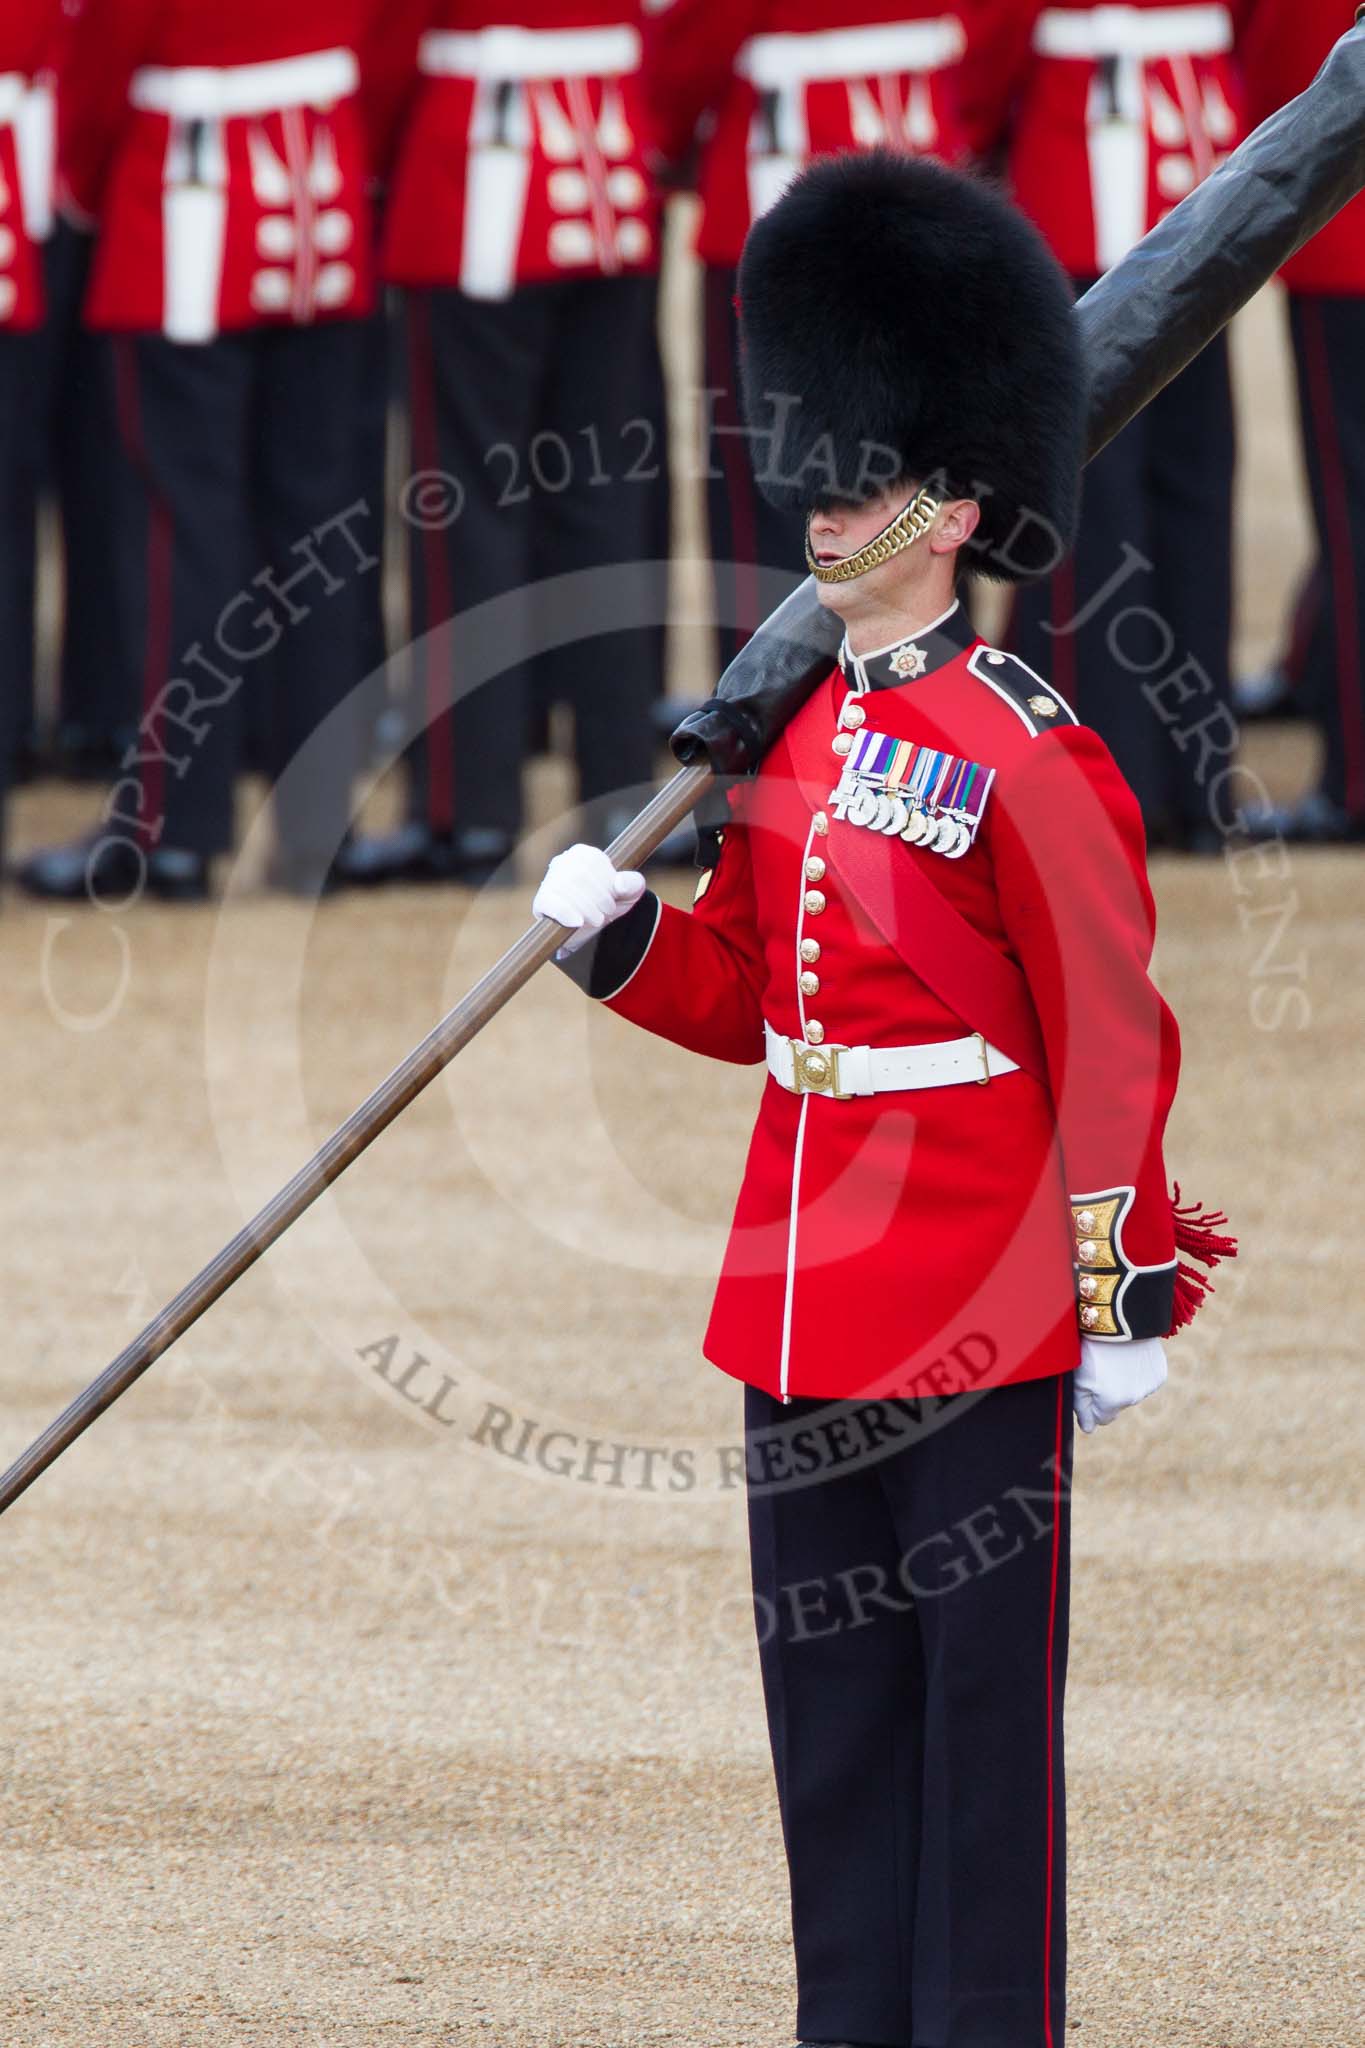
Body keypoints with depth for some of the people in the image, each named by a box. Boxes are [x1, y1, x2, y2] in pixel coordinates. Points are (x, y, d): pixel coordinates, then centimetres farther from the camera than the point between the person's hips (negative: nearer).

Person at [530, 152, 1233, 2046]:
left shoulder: (1030, 754, -10)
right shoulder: (794, 735, 12)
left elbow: (1113, 1043, -10)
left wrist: (1122, 1299, -12)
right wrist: (613, 932, 0)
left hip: (986, 1315, -7)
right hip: (805, 1309, 7)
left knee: (983, 1698, -1)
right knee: (831, 1698, 10)